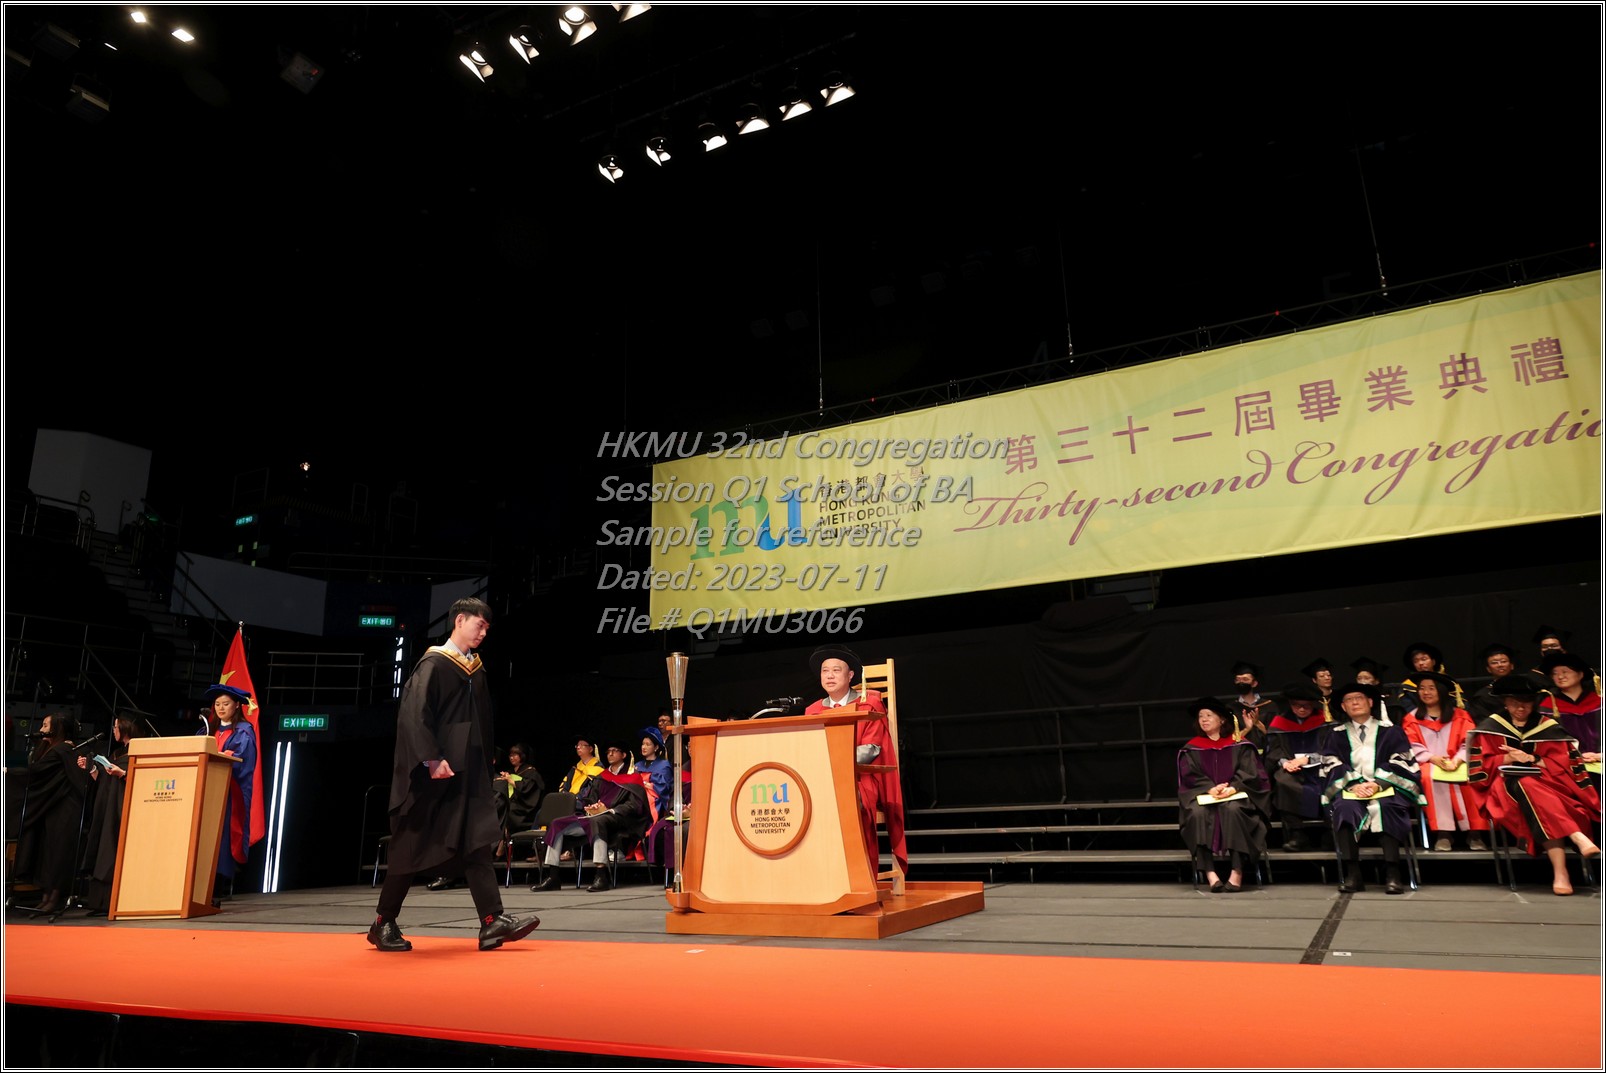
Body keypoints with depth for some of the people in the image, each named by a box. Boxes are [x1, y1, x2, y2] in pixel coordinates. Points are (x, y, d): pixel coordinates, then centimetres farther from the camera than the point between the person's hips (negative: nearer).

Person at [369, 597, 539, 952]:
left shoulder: (477, 670, 14)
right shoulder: (434, 664, -8)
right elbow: (413, 714, -17)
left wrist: (486, 768, 17)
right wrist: (432, 759, -25)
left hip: (468, 775, 7)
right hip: (434, 776, -6)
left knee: (477, 843, -3)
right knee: (413, 848, 3)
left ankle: (492, 922, -8)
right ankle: (383, 923, 19)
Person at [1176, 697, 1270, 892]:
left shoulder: (1239, 745, 9)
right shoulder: (1192, 749, 13)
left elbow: (1249, 772, -2)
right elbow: (1190, 776, 1)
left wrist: (1233, 787, -22)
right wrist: (1210, 789, -19)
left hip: (1235, 796, -1)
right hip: (1203, 796, 1)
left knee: (1233, 810, -37)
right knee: (1198, 813, -34)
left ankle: (1237, 872, -36)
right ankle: (1209, 872, -39)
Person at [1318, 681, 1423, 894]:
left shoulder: (1389, 731, 14)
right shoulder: (1336, 734, 17)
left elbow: (1400, 762, 2)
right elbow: (1332, 765, 7)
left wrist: (1377, 783, -14)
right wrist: (1353, 784, -12)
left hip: (1385, 787, -1)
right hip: (1350, 788, 1)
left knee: (1385, 808, -36)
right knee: (1344, 808, -33)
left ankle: (1392, 873, -35)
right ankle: (1352, 874, -34)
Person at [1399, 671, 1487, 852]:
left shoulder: (1459, 715, 15)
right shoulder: (1411, 718, 14)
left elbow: (1468, 743, 2)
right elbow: (1412, 747, 2)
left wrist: (1457, 760, -17)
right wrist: (1432, 758, -16)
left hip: (1456, 764, 1)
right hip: (1428, 764, -1)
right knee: (1431, 776, -36)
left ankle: (1474, 832, -27)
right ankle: (1443, 834, -36)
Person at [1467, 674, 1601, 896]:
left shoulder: (1549, 727, 14)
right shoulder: (1491, 727, 12)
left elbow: (1563, 763, 5)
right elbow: (1481, 765, 5)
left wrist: (1531, 759, -11)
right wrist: (1507, 759, -13)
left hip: (1548, 782, 1)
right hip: (1507, 786, -1)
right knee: (1526, 785, -40)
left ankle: (1560, 873, -49)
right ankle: (1578, 837, -51)